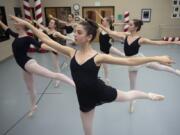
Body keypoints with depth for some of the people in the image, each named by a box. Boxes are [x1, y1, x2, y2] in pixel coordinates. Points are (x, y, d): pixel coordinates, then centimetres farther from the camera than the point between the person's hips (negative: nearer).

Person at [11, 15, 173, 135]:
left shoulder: (98, 57, -19)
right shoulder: (71, 52, -8)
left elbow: (129, 61, -21)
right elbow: (47, 40, -4)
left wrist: (156, 58, -24)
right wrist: (27, 24, -1)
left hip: (100, 92, -3)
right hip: (85, 97, 3)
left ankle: (149, 95, 59)